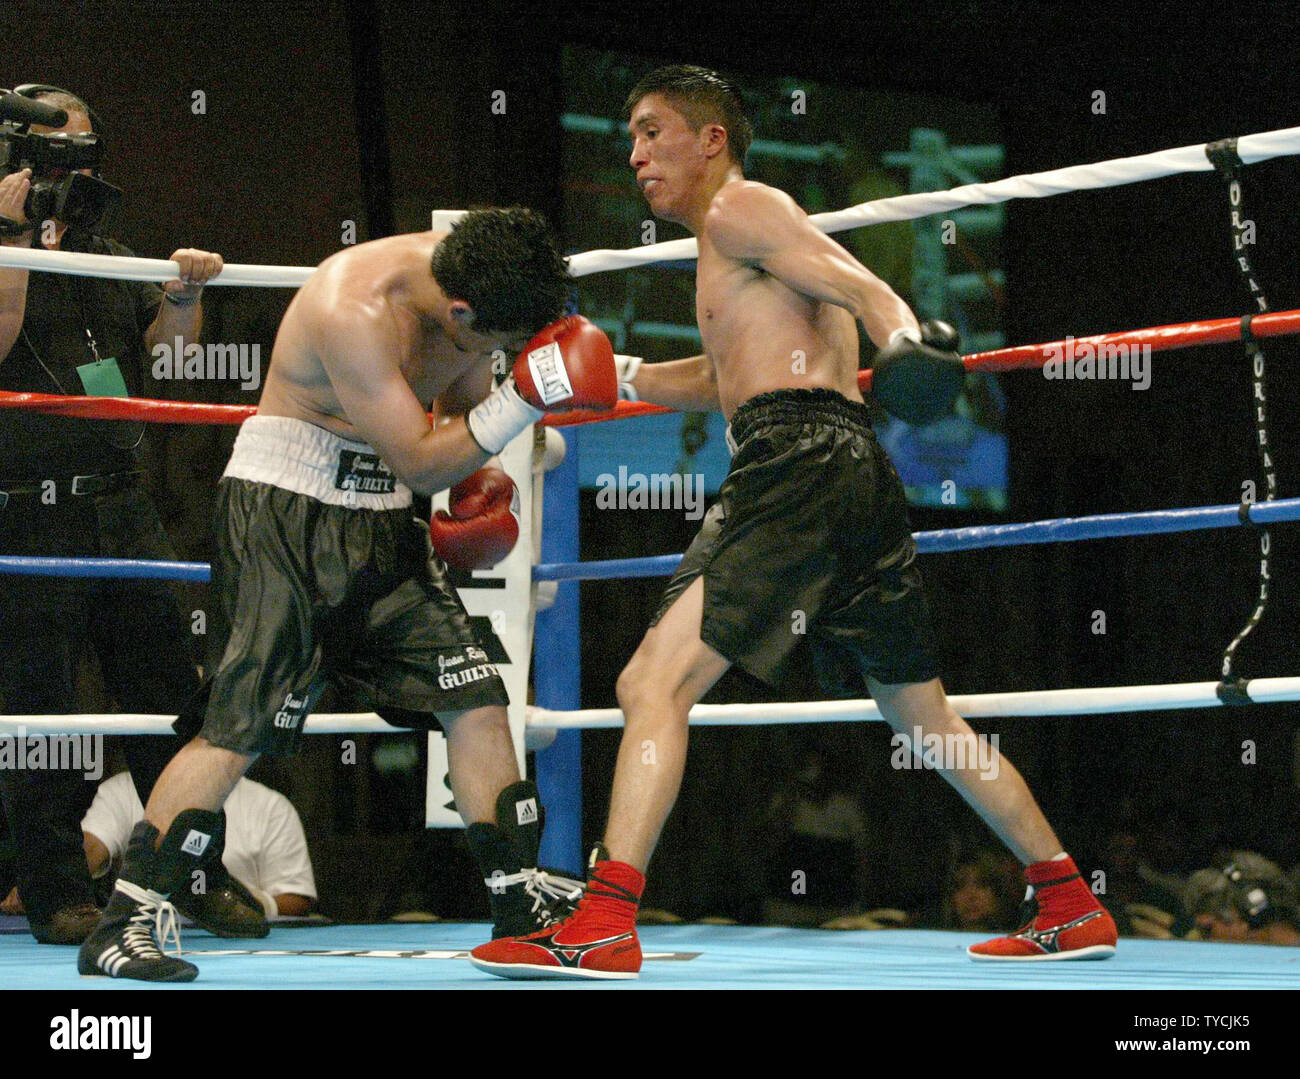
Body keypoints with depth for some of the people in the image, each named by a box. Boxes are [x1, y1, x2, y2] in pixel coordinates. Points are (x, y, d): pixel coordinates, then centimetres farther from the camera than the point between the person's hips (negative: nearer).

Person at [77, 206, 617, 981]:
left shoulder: (473, 279, -2)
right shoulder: (353, 310, -26)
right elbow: (419, 461, -25)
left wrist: (481, 490, 8)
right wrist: (526, 399, -31)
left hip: (381, 524, 8)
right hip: (283, 511, -7)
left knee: (477, 702, 0)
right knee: (238, 728, -13)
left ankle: (523, 914, 8)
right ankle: (124, 926, -5)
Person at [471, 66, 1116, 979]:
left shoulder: (740, 207, 3)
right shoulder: (740, 253, 31)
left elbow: (858, 284, -13)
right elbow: (724, 378, 44)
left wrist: (905, 342, -32)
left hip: (798, 457, -10)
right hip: (859, 474, 10)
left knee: (655, 682, -15)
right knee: (924, 717, 18)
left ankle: (604, 927, -24)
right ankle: (1073, 907, 21)